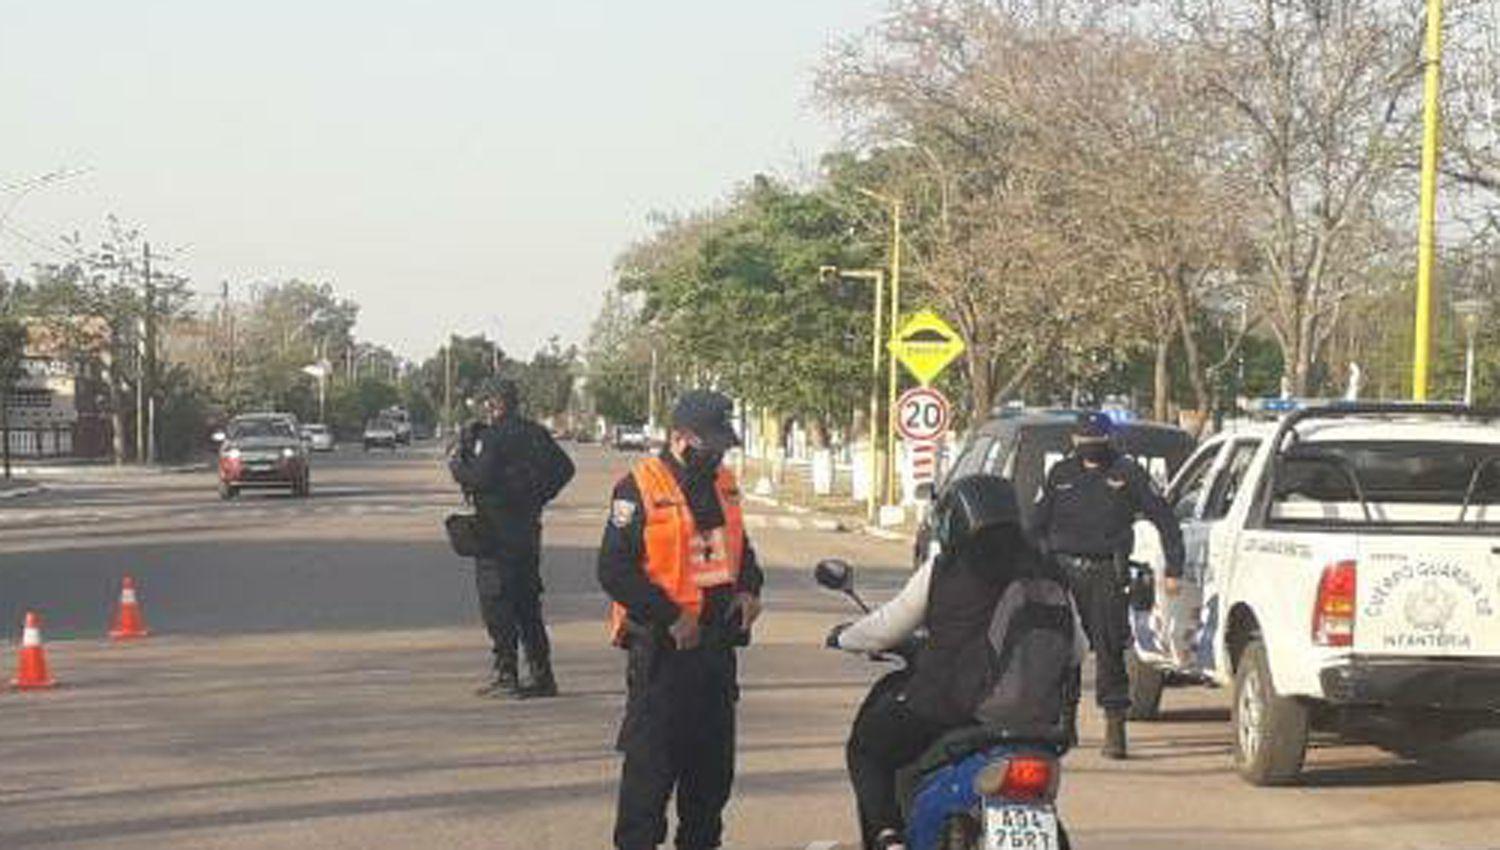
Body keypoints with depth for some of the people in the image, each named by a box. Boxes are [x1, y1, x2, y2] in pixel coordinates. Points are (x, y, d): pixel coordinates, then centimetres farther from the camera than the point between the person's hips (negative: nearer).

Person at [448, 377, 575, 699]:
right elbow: (564, 468, 15)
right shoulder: (535, 434, 10)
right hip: (528, 527, 7)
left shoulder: (491, 437, -13)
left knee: (495, 600, -3)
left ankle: (505, 673, -6)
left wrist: (456, 464, -3)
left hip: (496, 530, -7)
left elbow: (480, 477, -20)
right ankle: (540, 673, 12)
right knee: (527, 600, 13)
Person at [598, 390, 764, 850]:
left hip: (717, 643, 7)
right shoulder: (639, 489, -12)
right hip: (661, 649, -7)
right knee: (652, 760, -5)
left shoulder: (723, 484, 11)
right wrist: (670, 618, -18)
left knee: (714, 759, 14)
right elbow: (615, 570, -16)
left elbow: (739, 547, 27)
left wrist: (748, 589, 7)